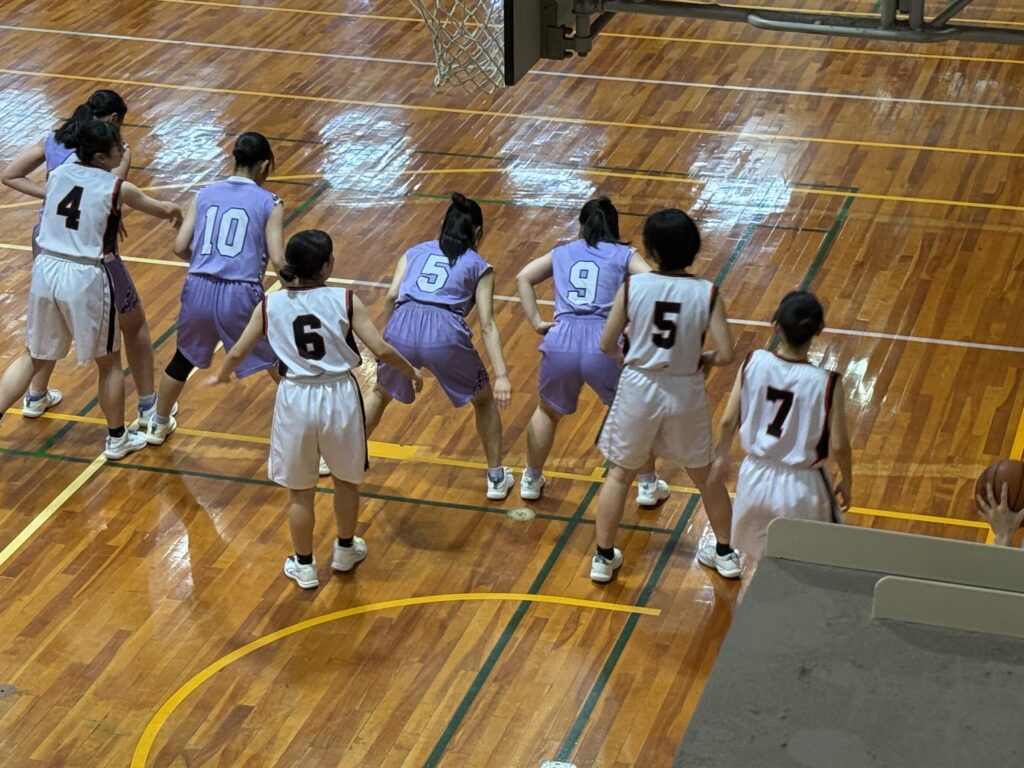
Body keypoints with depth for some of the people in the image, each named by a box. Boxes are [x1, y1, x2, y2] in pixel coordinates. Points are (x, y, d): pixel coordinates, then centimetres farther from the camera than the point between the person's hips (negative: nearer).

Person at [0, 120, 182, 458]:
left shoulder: (57, 174, 4)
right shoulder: (117, 189, -8)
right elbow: (166, 210, 7)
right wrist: (176, 216, 32)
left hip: (45, 270, 4)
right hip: (85, 278, -4)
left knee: (33, 357, 20)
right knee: (108, 362, 17)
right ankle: (117, 439, 30)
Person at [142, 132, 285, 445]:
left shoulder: (205, 194, 9)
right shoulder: (269, 203, 0)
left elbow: (180, 247, 5)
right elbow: (277, 261, -8)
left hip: (199, 290, 4)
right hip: (241, 295, -4)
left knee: (184, 358, 30)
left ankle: (158, 425, 48)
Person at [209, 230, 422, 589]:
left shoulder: (271, 305, -5)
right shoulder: (345, 301, -11)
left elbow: (237, 352, 2)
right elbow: (381, 350, -12)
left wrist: (221, 377, 23)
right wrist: (411, 372, 6)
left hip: (296, 400, 1)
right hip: (339, 397, 0)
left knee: (300, 491, 16)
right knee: (346, 479, 25)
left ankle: (304, 566, 29)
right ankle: (345, 551, 42)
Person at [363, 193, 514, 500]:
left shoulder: (415, 252, 25)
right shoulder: (479, 267, 19)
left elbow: (391, 296, 9)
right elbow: (487, 326, 8)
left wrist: (386, 343, 21)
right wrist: (501, 375, 2)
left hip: (402, 327, 2)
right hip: (445, 334, -2)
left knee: (380, 393, 32)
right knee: (484, 399, 24)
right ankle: (496, 477, 27)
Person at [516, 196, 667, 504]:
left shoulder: (562, 253, 21)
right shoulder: (624, 255, 12)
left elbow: (523, 277, 15)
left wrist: (536, 322, 12)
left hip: (560, 342, 2)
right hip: (604, 347, -2)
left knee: (548, 411, 31)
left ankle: (531, 480, 40)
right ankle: (648, 485, 27)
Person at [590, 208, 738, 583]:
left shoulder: (633, 286, -13)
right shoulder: (706, 293, -13)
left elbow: (607, 345, -7)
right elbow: (726, 355, -16)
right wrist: (702, 359, 6)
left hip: (639, 389, 0)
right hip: (686, 394, 1)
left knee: (619, 474, 19)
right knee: (705, 474, 22)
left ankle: (604, 557, 24)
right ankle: (725, 554, 35)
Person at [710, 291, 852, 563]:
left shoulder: (754, 362, -13)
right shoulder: (827, 382, -21)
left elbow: (728, 421, -5)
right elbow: (838, 446, -13)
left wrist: (721, 456, 14)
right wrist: (846, 481, 6)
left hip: (755, 476, 3)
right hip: (801, 485, -3)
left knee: (757, 551, 28)